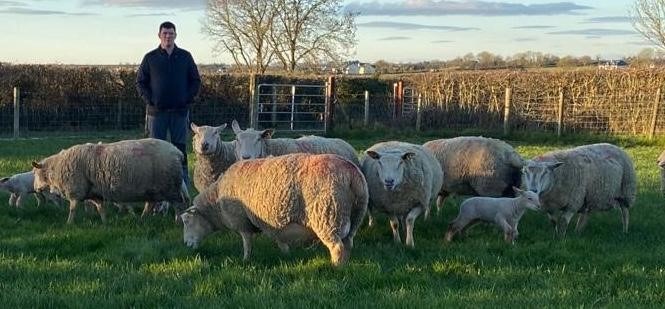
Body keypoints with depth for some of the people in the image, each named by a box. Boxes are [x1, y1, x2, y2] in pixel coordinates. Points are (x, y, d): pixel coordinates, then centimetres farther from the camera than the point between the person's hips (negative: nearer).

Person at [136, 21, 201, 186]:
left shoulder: (185, 57, 7)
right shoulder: (150, 58, 5)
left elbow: (196, 80, 10)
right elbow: (140, 82, 7)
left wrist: (187, 99, -4)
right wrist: (149, 100, -6)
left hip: (180, 111, 0)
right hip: (156, 111, 0)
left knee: (180, 146, 3)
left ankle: (183, 179, 7)